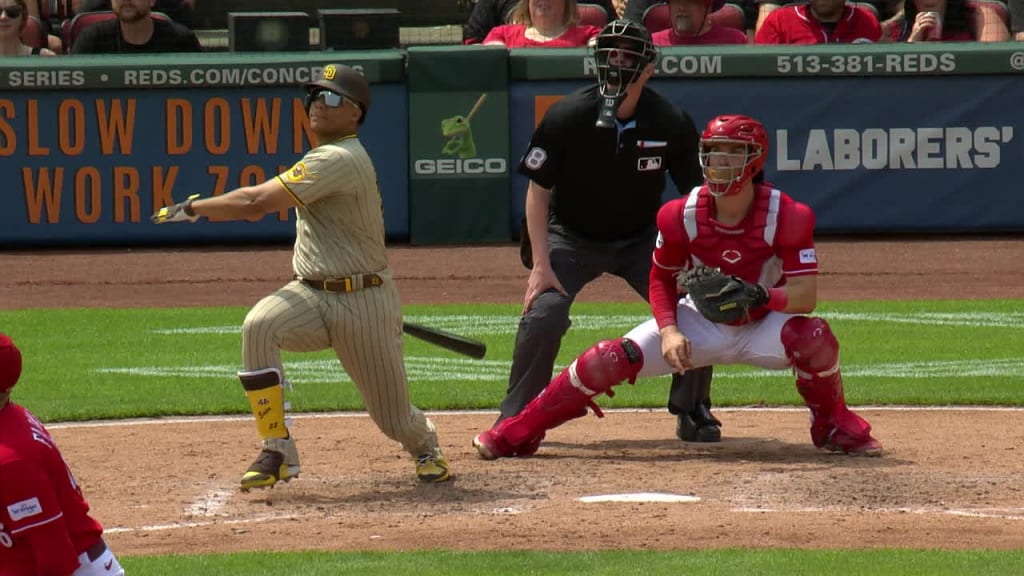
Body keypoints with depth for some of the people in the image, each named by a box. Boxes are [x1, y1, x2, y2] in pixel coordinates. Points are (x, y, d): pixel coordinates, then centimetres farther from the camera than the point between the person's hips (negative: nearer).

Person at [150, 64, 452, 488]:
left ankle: (425, 446, 42)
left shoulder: (340, 160, -21)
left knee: (394, 418, 3)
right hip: (311, 294, 8)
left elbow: (255, 202, -24)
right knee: (258, 326, -26)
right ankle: (277, 453, -20)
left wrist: (192, 209, -15)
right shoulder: (329, 158, 9)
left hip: (364, 301, -8)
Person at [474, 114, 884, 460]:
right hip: (700, 324, 2)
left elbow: (805, 296, -23)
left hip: (763, 327, -2)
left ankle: (835, 428, -5)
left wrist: (760, 296, -42)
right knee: (611, 359, -18)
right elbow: (661, 279, 2)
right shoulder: (680, 216, -14)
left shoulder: (786, 218, -21)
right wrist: (669, 331, -16)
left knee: (813, 336, -35)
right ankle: (516, 433, -4)